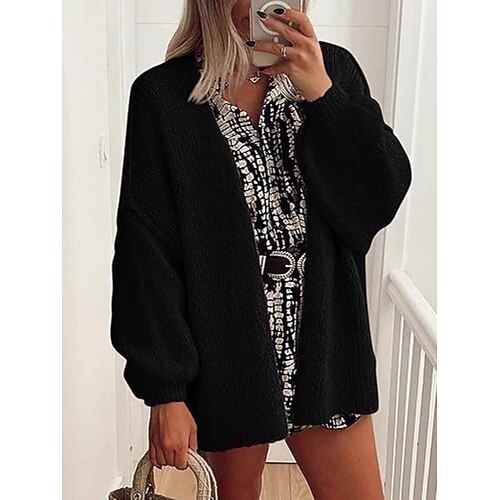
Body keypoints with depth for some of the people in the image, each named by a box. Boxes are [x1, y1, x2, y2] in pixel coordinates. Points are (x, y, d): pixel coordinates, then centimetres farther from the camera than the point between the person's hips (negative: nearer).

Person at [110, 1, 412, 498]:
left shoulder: (333, 69, 0)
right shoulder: (164, 96, -8)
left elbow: (385, 195, -6)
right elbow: (146, 252, -9)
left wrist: (321, 94, -17)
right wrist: (164, 390, -10)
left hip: (324, 348, 2)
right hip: (224, 358, -2)